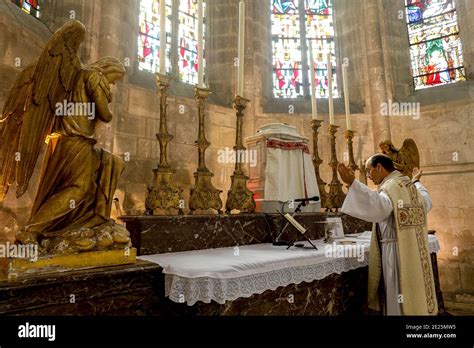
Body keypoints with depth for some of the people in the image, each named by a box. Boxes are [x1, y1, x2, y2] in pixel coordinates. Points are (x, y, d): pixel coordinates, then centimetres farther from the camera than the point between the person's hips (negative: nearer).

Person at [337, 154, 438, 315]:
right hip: (414, 253, 9)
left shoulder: (390, 188, -18)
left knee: (399, 304, 4)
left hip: (397, 253, -9)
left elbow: (378, 206, -41)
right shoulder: (411, 187, 10)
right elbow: (427, 202, 29)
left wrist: (352, 183, -51)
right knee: (413, 297, 20)